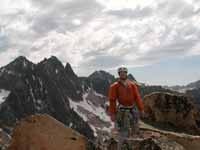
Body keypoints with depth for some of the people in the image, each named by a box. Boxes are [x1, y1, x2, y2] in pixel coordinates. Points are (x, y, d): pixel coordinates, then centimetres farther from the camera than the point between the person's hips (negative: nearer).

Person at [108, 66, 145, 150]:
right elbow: (112, 100, -8)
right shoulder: (114, 86, -8)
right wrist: (112, 114, -10)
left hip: (132, 110, 5)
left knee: (134, 130, 16)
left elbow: (137, 97, 5)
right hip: (122, 112, -5)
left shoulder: (132, 84, 3)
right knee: (123, 133, -5)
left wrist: (141, 109, 4)